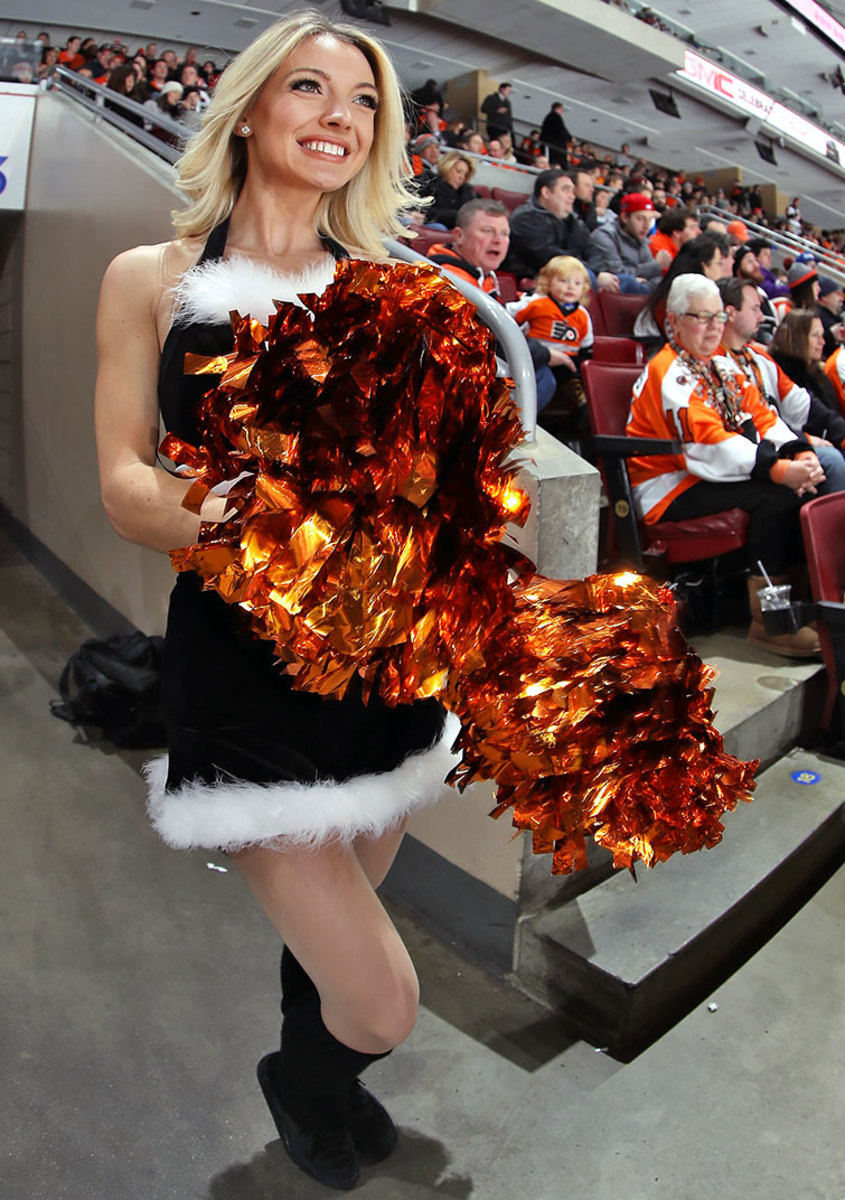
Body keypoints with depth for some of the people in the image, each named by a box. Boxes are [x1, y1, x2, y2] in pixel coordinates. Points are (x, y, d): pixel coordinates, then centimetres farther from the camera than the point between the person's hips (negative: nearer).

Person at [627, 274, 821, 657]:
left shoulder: (723, 366, 17)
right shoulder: (667, 374, -12)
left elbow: (762, 416, 8)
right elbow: (709, 445, -24)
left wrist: (800, 454, -12)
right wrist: (779, 470, -30)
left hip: (718, 477, 8)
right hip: (672, 489, -8)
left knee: (804, 486, -12)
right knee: (776, 496, -25)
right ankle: (768, 621, -19)